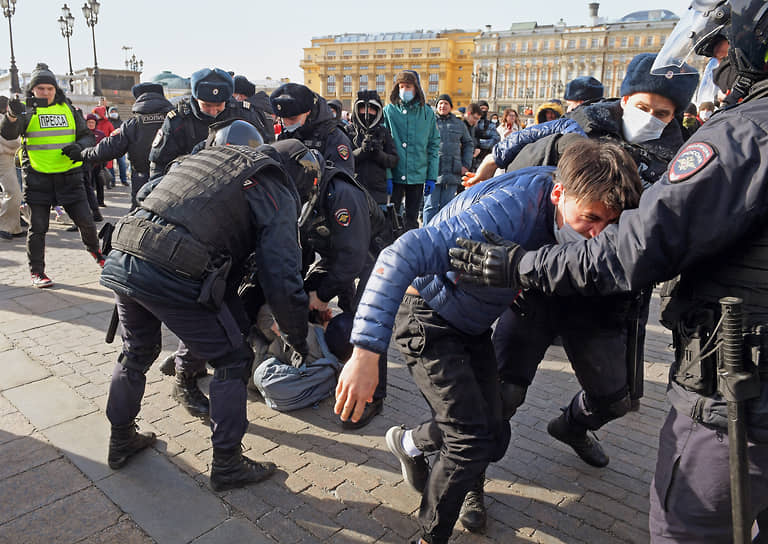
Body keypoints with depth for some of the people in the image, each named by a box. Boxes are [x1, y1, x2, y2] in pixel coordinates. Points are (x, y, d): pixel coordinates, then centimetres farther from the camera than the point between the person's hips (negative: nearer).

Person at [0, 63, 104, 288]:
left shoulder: (68, 109, 10)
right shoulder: (26, 111, 0)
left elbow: (88, 136, 11)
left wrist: (79, 146, -12)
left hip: (69, 176, 2)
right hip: (38, 178, -2)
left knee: (85, 220, 5)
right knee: (38, 228, 3)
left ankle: (94, 250, 33)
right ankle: (36, 272, 14)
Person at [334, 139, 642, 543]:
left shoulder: (570, 197, -13)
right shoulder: (508, 209, -36)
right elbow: (402, 256, -42)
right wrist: (365, 354, -46)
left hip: (472, 325, 8)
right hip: (429, 322, -7)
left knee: (493, 436, 8)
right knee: (474, 443, -11)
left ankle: (408, 443, 38)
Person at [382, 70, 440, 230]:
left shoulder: (427, 113, 5)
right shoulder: (389, 111, 0)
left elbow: (434, 146, 6)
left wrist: (432, 177, 1)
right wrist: (386, 175, -13)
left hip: (417, 176, 2)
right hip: (394, 175, -2)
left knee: (412, 218, 11)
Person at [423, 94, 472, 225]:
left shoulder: (459, 124, 15)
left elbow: (469, 144, 22)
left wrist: (466, 164, 11)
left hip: (452, 173, 3)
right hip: (432, 171, -3)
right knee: (431, 206, -4)